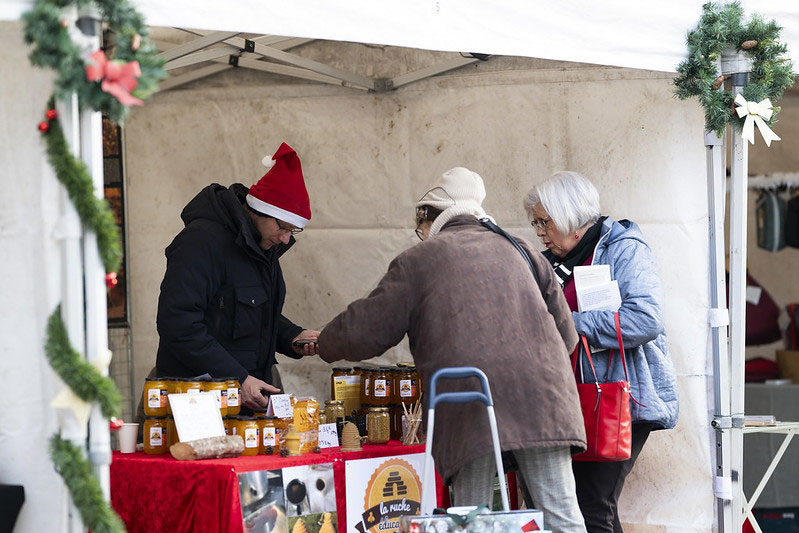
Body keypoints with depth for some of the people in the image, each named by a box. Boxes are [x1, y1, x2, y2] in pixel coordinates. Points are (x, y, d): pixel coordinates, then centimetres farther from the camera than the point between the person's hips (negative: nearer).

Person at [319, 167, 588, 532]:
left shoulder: (417, 261, 13)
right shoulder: (517, 250, 24)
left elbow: (366, 331, 11)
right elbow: (565, 331, 24)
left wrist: (326, 345, 30)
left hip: (472, 401, -3)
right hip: (540, 391, 3)